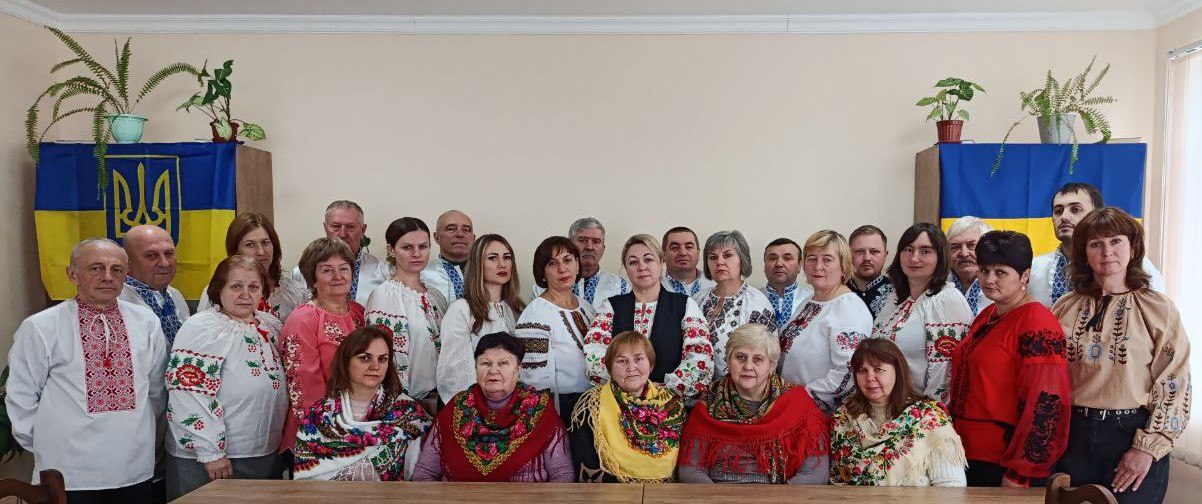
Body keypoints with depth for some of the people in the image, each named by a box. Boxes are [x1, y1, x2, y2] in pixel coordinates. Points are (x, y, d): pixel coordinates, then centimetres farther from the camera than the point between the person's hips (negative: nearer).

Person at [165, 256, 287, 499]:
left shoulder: (271, 326, 7)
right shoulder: (201, 329, -13)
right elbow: (190, 396, -19)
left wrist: (284, 445, 13)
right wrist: (210, 452, -19)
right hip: (211, 462, -6)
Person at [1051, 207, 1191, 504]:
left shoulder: (1160, 309, -4)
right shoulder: (1065, 309, 4)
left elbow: (1173, 387, -6)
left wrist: (1147, 448, -12)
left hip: (1132, 435, -2)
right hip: (1074, 435, 3)